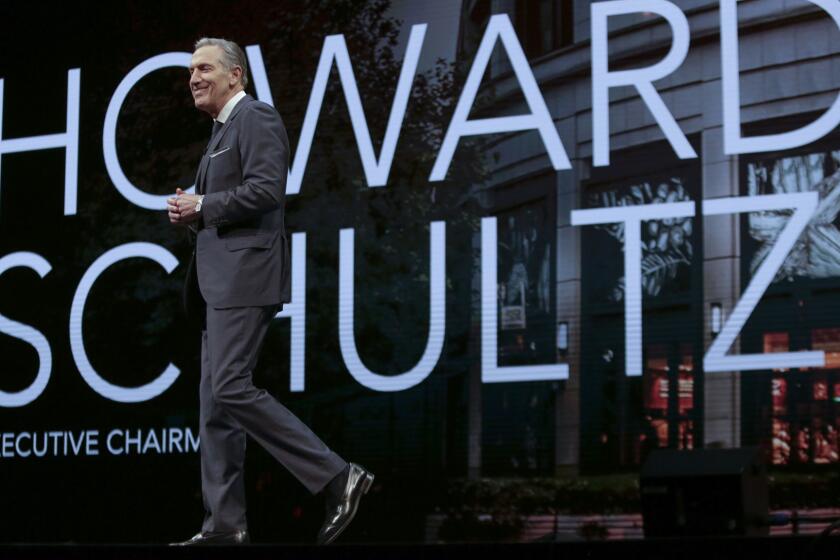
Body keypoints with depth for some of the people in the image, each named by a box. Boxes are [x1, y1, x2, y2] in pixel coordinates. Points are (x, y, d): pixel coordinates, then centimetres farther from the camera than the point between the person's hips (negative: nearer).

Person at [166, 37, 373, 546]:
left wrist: (202, 207, -12)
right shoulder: (223, 129, 24)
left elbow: (265, 189, -19)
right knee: (215, 400, 6)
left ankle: (338, 478, -14)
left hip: (246, 273, -10)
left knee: (230, 389, -17)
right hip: (221, 280, 10)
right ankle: (225, 524, 6)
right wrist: (191, 215, 10)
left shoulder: (256, 117, -6)